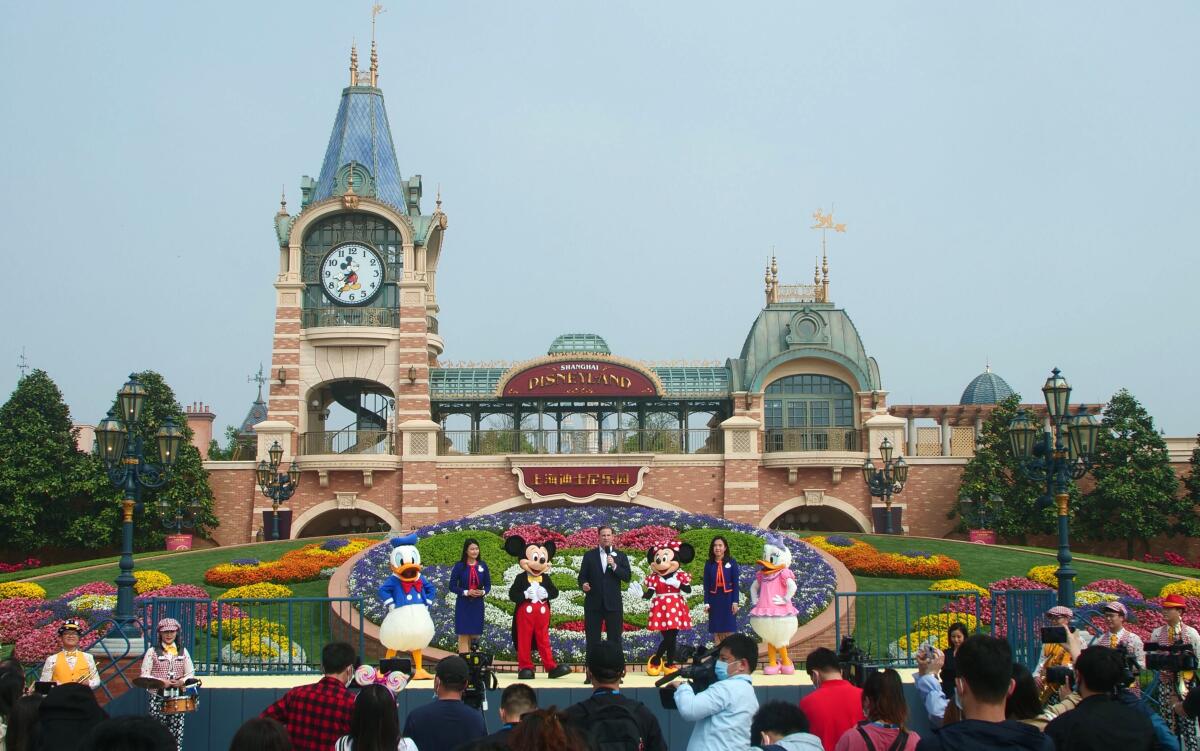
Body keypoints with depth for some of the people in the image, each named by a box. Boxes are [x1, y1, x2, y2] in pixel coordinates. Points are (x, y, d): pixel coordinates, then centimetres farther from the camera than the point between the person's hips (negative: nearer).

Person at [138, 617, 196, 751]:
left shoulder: (183, 651, 10)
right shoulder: (152, 651, 2)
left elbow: (191, 674, 10)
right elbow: (144, 676, -2)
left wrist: (182, 681, -11)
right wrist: (161, 682, -16)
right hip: (158, 698, -2)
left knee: (176, 734, -2)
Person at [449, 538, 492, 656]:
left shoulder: (483, 566, 4)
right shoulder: (459, 566, -5)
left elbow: (488, 585, 10)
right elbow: (452, 586, -4)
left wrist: (483, 592, -12)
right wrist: (466, 592, -16)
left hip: (477, 604, 3)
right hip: (463, 604, -3)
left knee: (475, 633, 8)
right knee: (464, 633, -2)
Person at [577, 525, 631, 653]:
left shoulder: (621, 556, 6)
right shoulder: (589, 555, 6)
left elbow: (627, 577, -2)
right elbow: (582, 576, 2)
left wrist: (614, 565, -15)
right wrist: (583, 584, -19)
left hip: (613, 603, 0)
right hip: (593, 603, 0)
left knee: (614, 639, 4)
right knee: (592, 639, 4)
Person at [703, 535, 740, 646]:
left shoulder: (732, 562, -2)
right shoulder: (709, 564, 3)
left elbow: (735, 583, -3)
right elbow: (706, 585, 4)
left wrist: (735, 602, -8)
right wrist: (706, 602, -3)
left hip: (728, 598, -2)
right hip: (714, 598, 2)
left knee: (729, 628, -1)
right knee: (716, 629, 4)